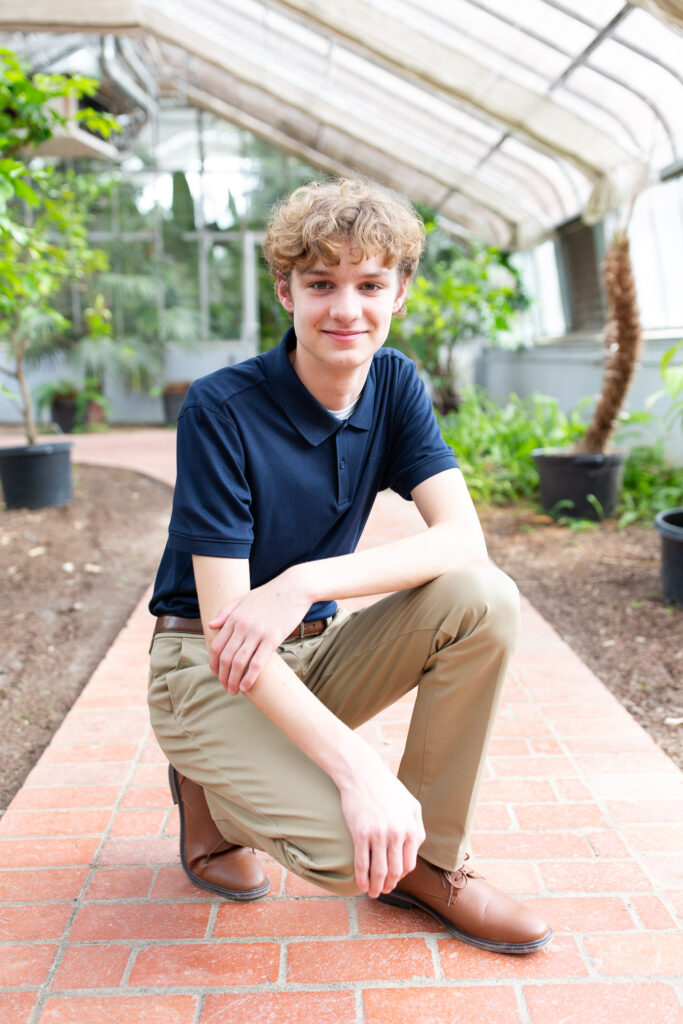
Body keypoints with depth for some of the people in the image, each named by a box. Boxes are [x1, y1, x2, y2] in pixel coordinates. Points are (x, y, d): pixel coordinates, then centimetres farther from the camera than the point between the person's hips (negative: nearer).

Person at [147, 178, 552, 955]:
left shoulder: (396, 384, -3)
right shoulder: (221, 409, -20)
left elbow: (463, 537, -15)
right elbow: (224, 622, -25)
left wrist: (307, 582, -31)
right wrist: (360, 769, -35)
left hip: (317, 654, 5)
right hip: (210, 670, -5)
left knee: (484, 600, -22)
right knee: (349, 845, -29)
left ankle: (429, 862, -5)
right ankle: (209, 785, 5)